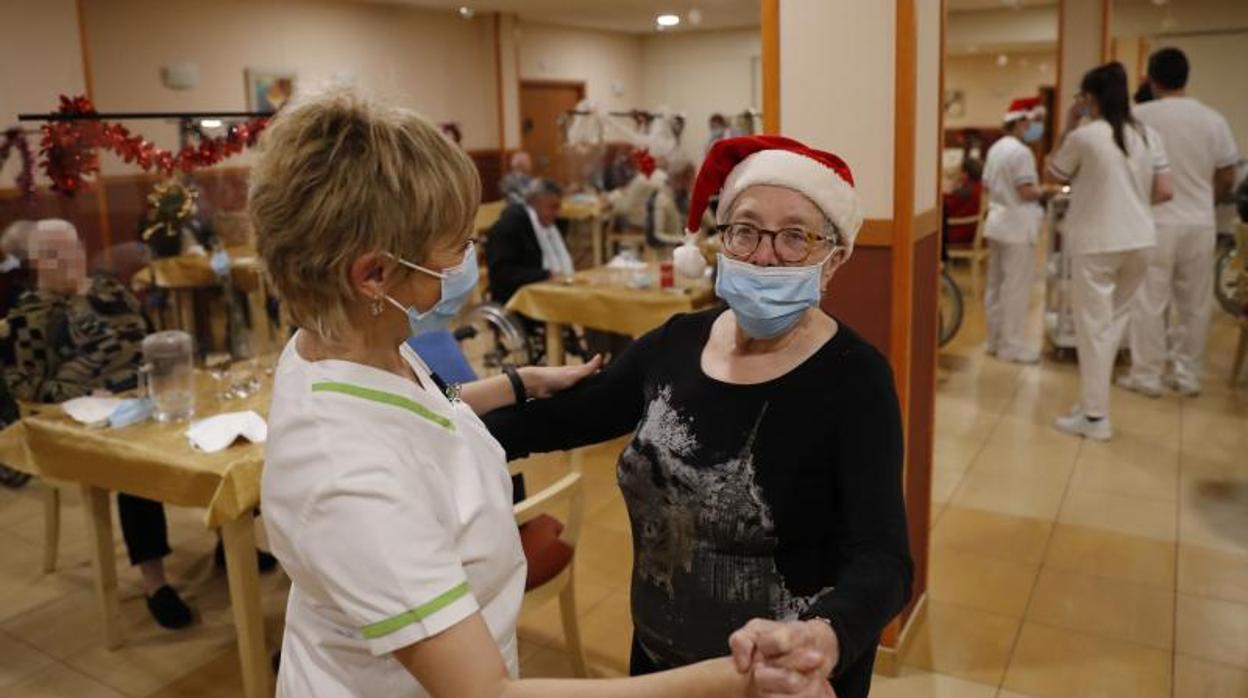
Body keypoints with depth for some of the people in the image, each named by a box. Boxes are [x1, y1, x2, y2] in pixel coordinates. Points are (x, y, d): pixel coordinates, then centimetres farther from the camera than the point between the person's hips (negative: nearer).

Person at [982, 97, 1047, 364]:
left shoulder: (995, 148, 13)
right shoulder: (1021, 151, -15)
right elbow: (1026, 191, -20)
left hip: (996, 223, 9)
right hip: (1017, 226, -9)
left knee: (996, 285, 13)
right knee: (1016, 289, -3)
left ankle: (996, 340, 21)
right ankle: (1012, 345, 1)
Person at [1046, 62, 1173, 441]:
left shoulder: (1084, 136, -11)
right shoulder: (1149, 135, 5)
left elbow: (1054, 175, 4)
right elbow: (1163, 193, 4)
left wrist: (1067, 127, 7)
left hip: (1095, 242, -6)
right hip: (1139, 240, 6)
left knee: (1093, 327, 0)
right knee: (1114, 320, 16)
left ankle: (1095, 417, 4)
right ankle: (1094, 401, 24)